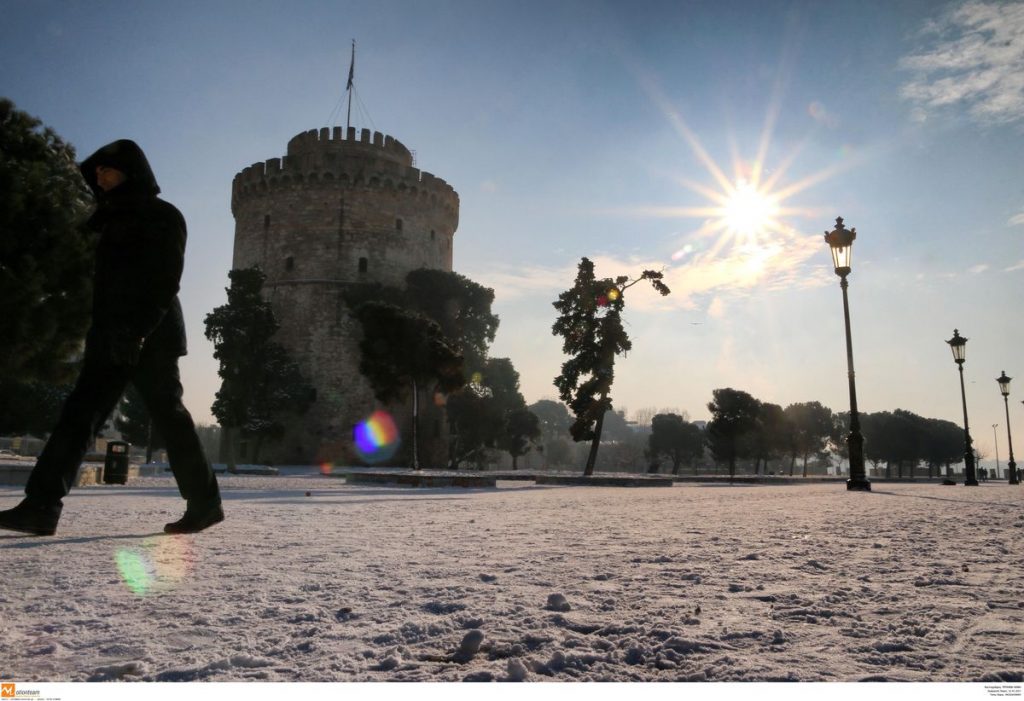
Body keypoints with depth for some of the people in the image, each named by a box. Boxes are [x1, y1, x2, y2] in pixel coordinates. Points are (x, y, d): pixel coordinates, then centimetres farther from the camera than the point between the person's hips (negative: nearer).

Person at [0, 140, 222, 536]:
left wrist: (138, 330, -23)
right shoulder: (113, 220, 23)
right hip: (111, 338, 8)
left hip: (151, 337, -8)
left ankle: (205, 505, 5)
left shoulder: (162, 216, -2)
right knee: (79, 414, -1)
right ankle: (41, 507, -4)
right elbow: (106, 282, 24)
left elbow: (165, 281, -13)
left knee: (169, 417, -5)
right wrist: (101, 332, 16)